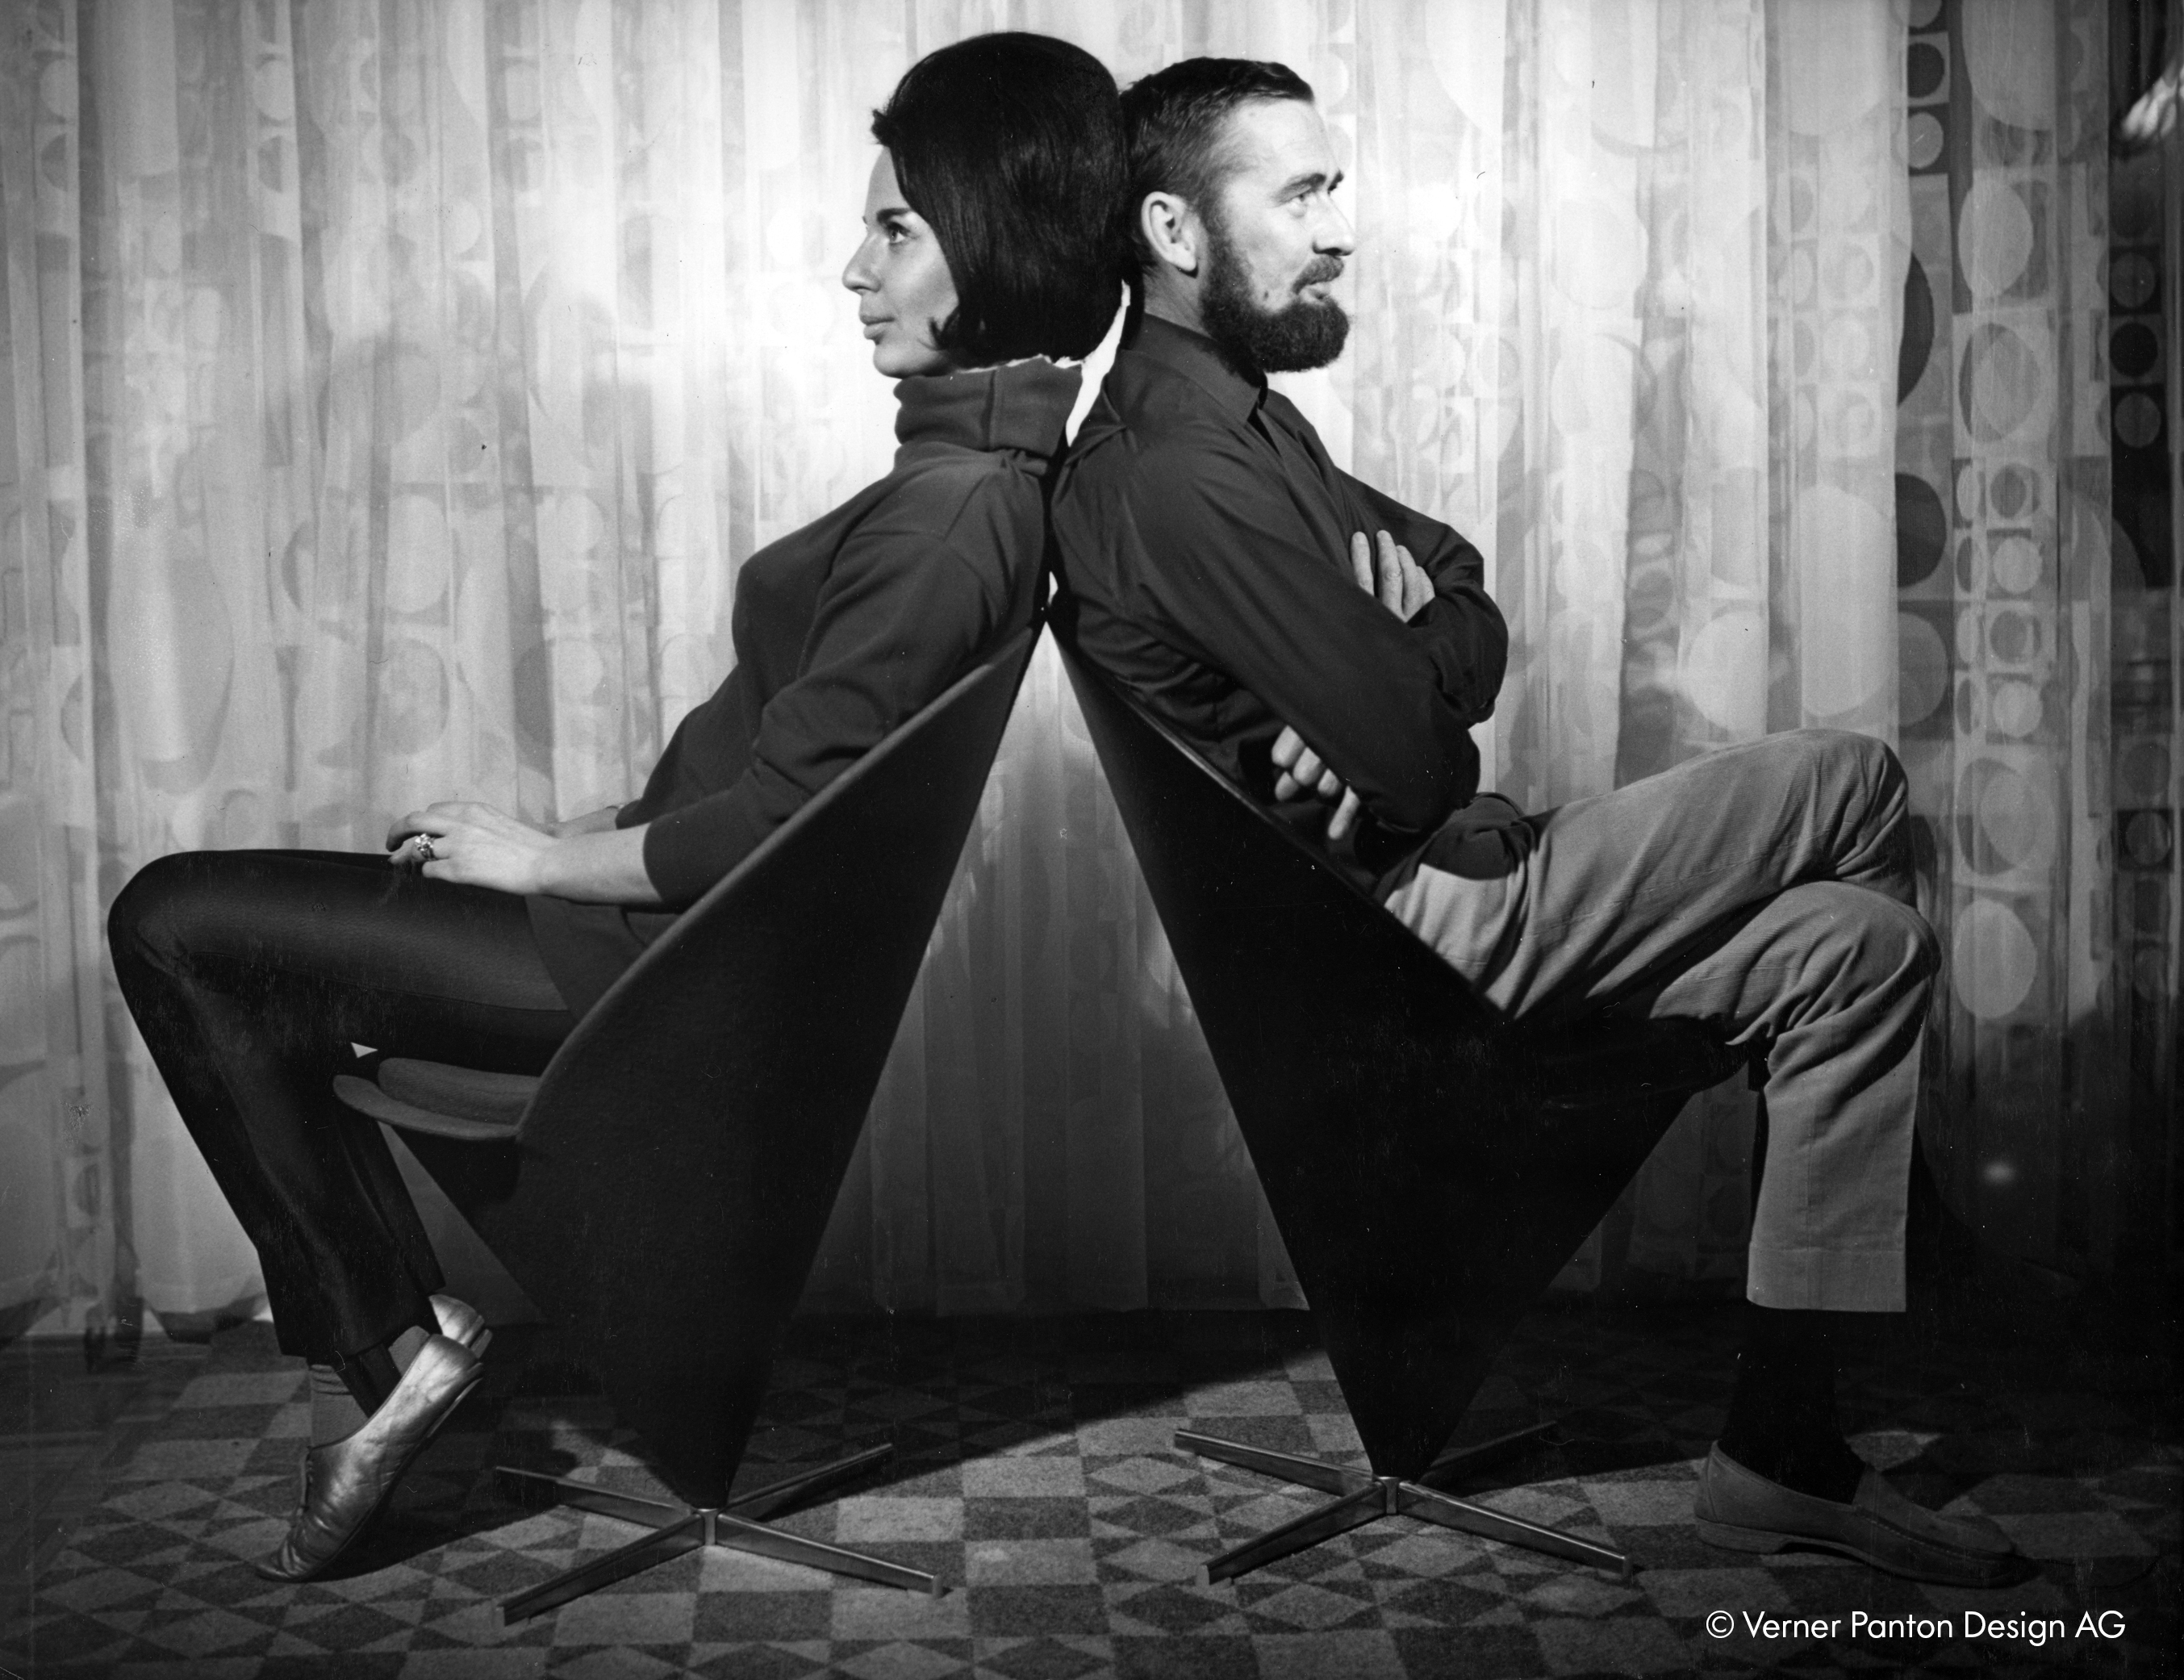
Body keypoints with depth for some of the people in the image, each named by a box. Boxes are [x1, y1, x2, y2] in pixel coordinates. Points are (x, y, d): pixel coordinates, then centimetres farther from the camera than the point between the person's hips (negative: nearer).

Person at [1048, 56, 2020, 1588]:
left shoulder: (1236, 417, 15)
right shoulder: (1176, 470, -19)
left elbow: (1480, 640, 11)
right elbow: (1416, 757, -21)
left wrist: (1402, 645, -12)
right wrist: (1417, 648, 1)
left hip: (1438, 876, 10)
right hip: (1416, 926, -10)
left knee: (1853, 942, 4)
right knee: (1858, 786, -7)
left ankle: (1786, 1453, 5)